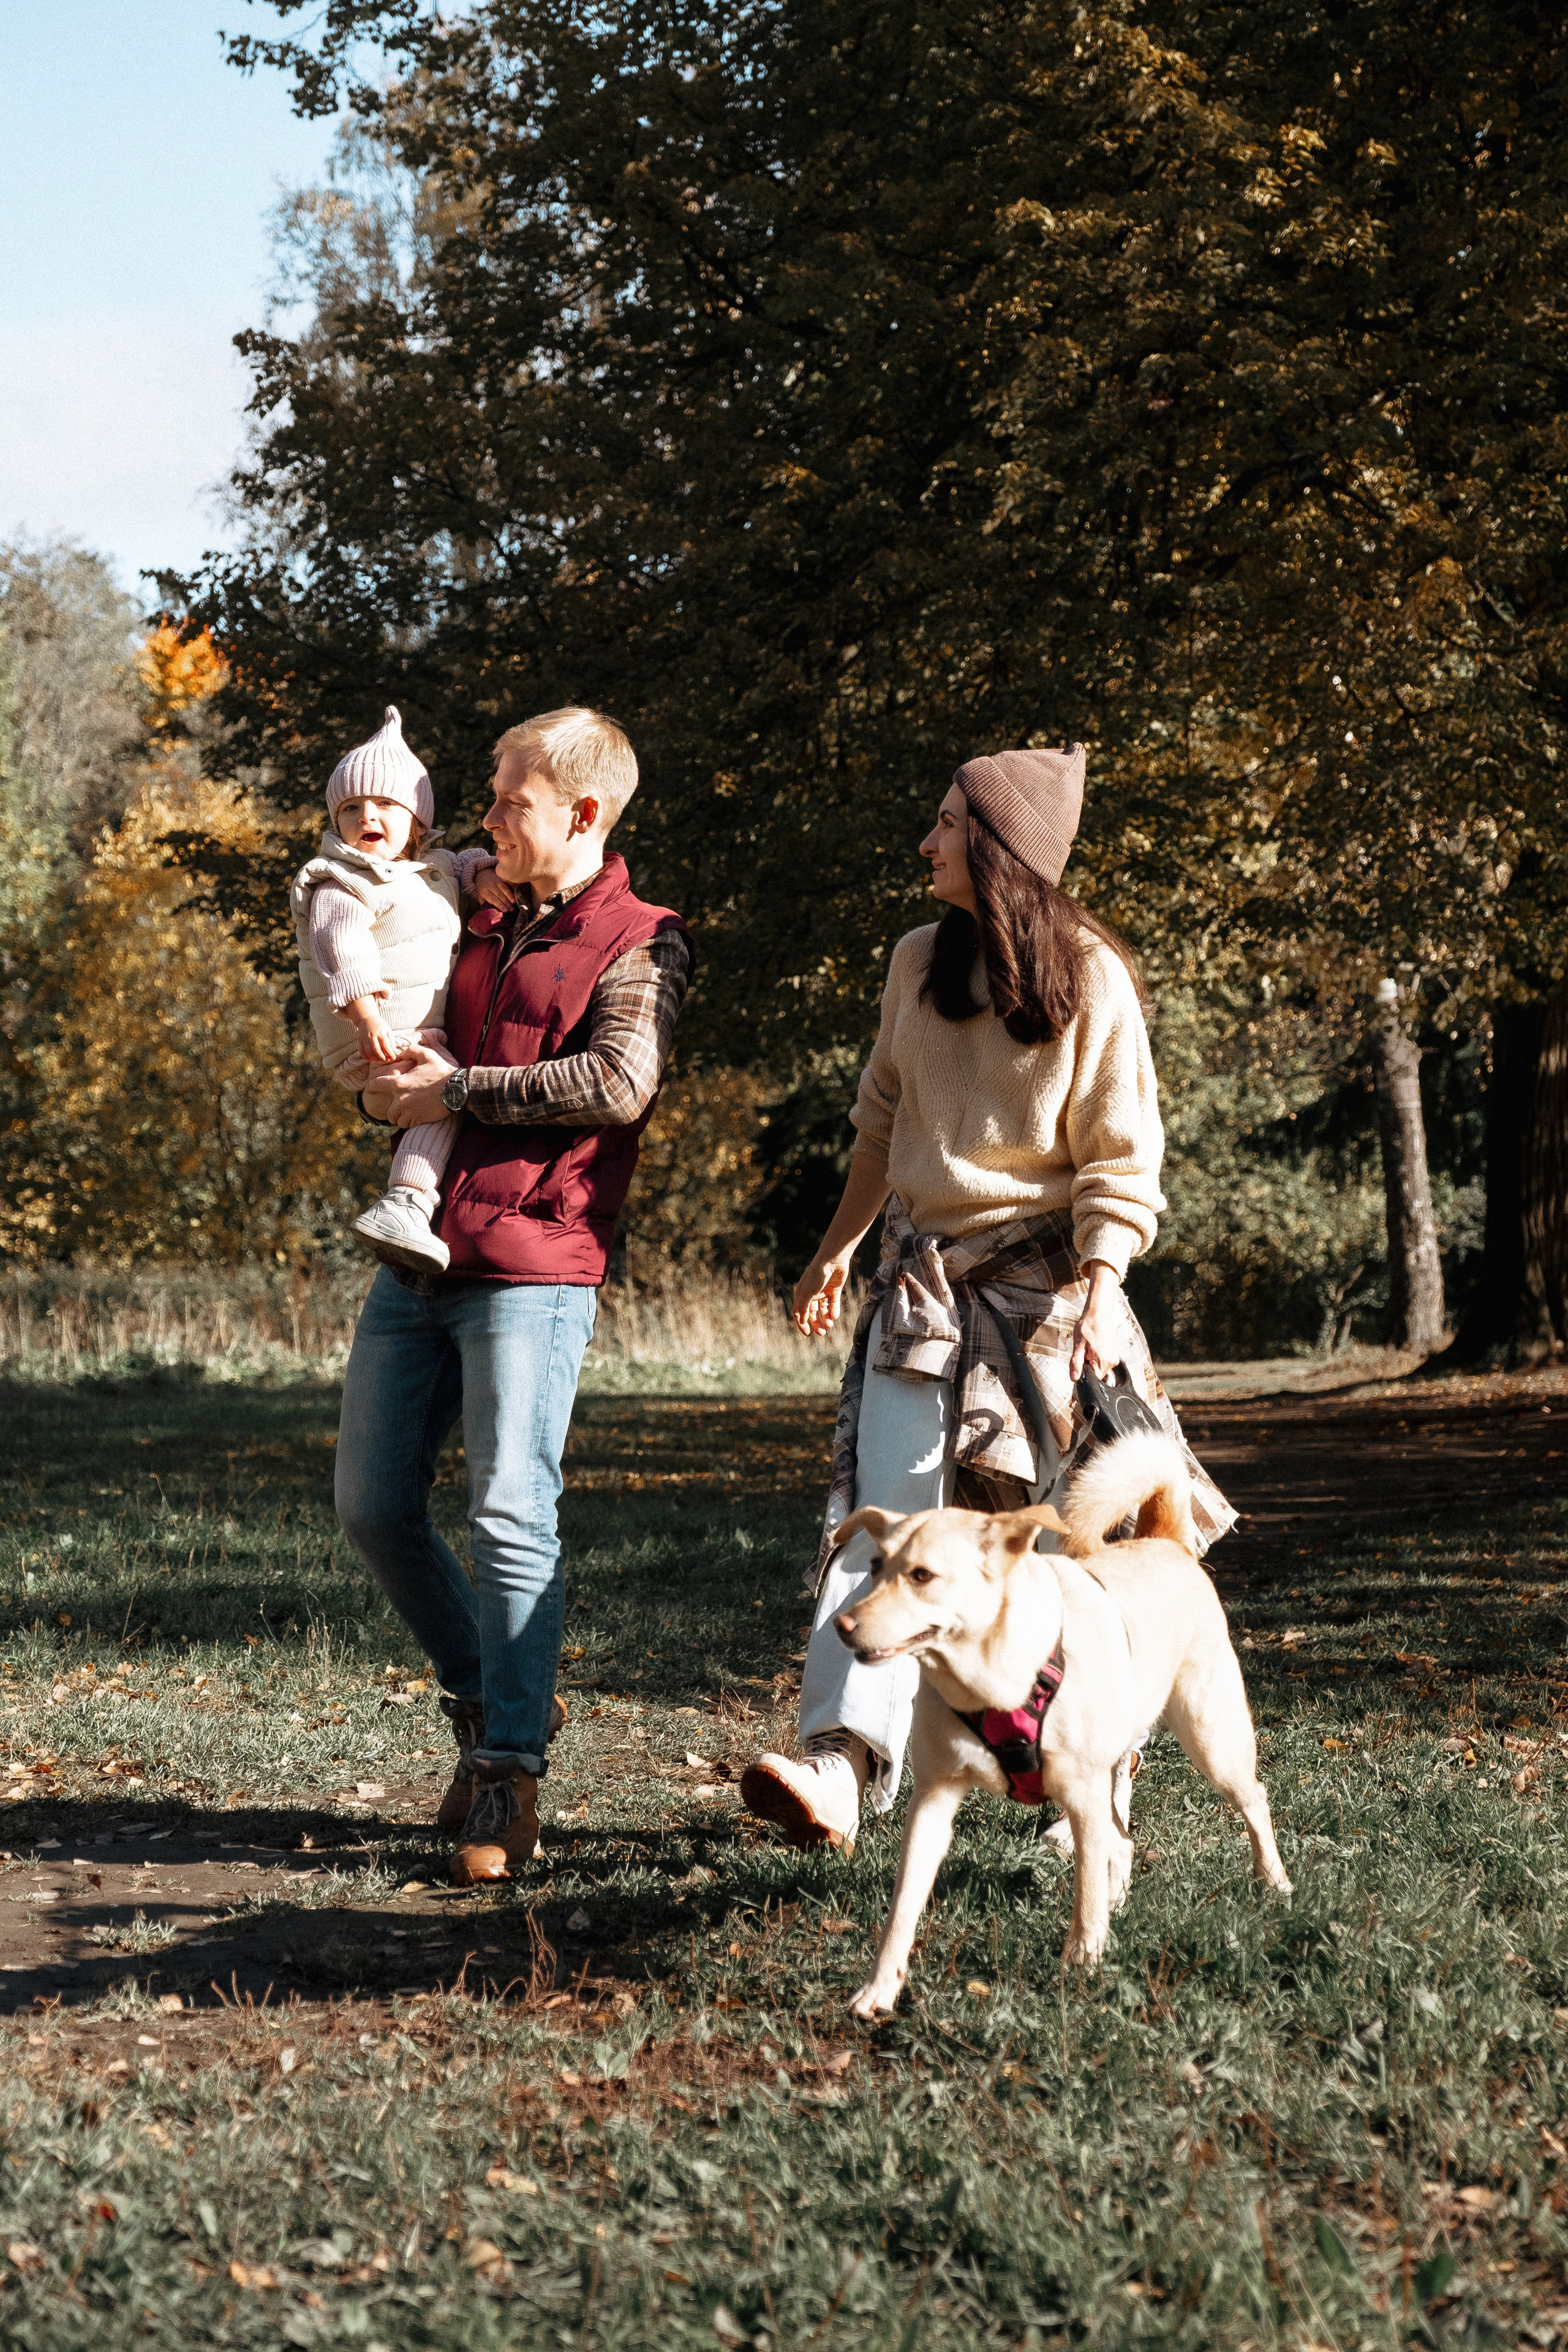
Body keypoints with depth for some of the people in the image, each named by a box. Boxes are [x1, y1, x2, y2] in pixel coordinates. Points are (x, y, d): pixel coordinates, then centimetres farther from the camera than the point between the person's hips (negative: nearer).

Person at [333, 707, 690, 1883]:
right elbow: (407, 1057, 31)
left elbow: (620, 1084, -18)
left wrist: (456, 1088, -12)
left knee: (511, 1511, -11)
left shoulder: (639, 944, -1)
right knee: (372, 1502, 8)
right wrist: (389, 1083, 6)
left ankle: (510, 1772, -4)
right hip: (419, 1255, 8)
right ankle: (486, 1699, 24)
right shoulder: (485, 932, 20)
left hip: (534, 1263, -7)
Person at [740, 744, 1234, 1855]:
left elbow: (1120, 1162, -8)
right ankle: (842, 1764, -23)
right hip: (924, 1277, 4)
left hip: (1043, 1285, -4)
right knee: (882, 1515, -11)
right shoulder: (919, 962, 7)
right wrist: (838, 1248, 20)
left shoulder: (1089, 979, -7)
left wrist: (1099, 1286, -20)